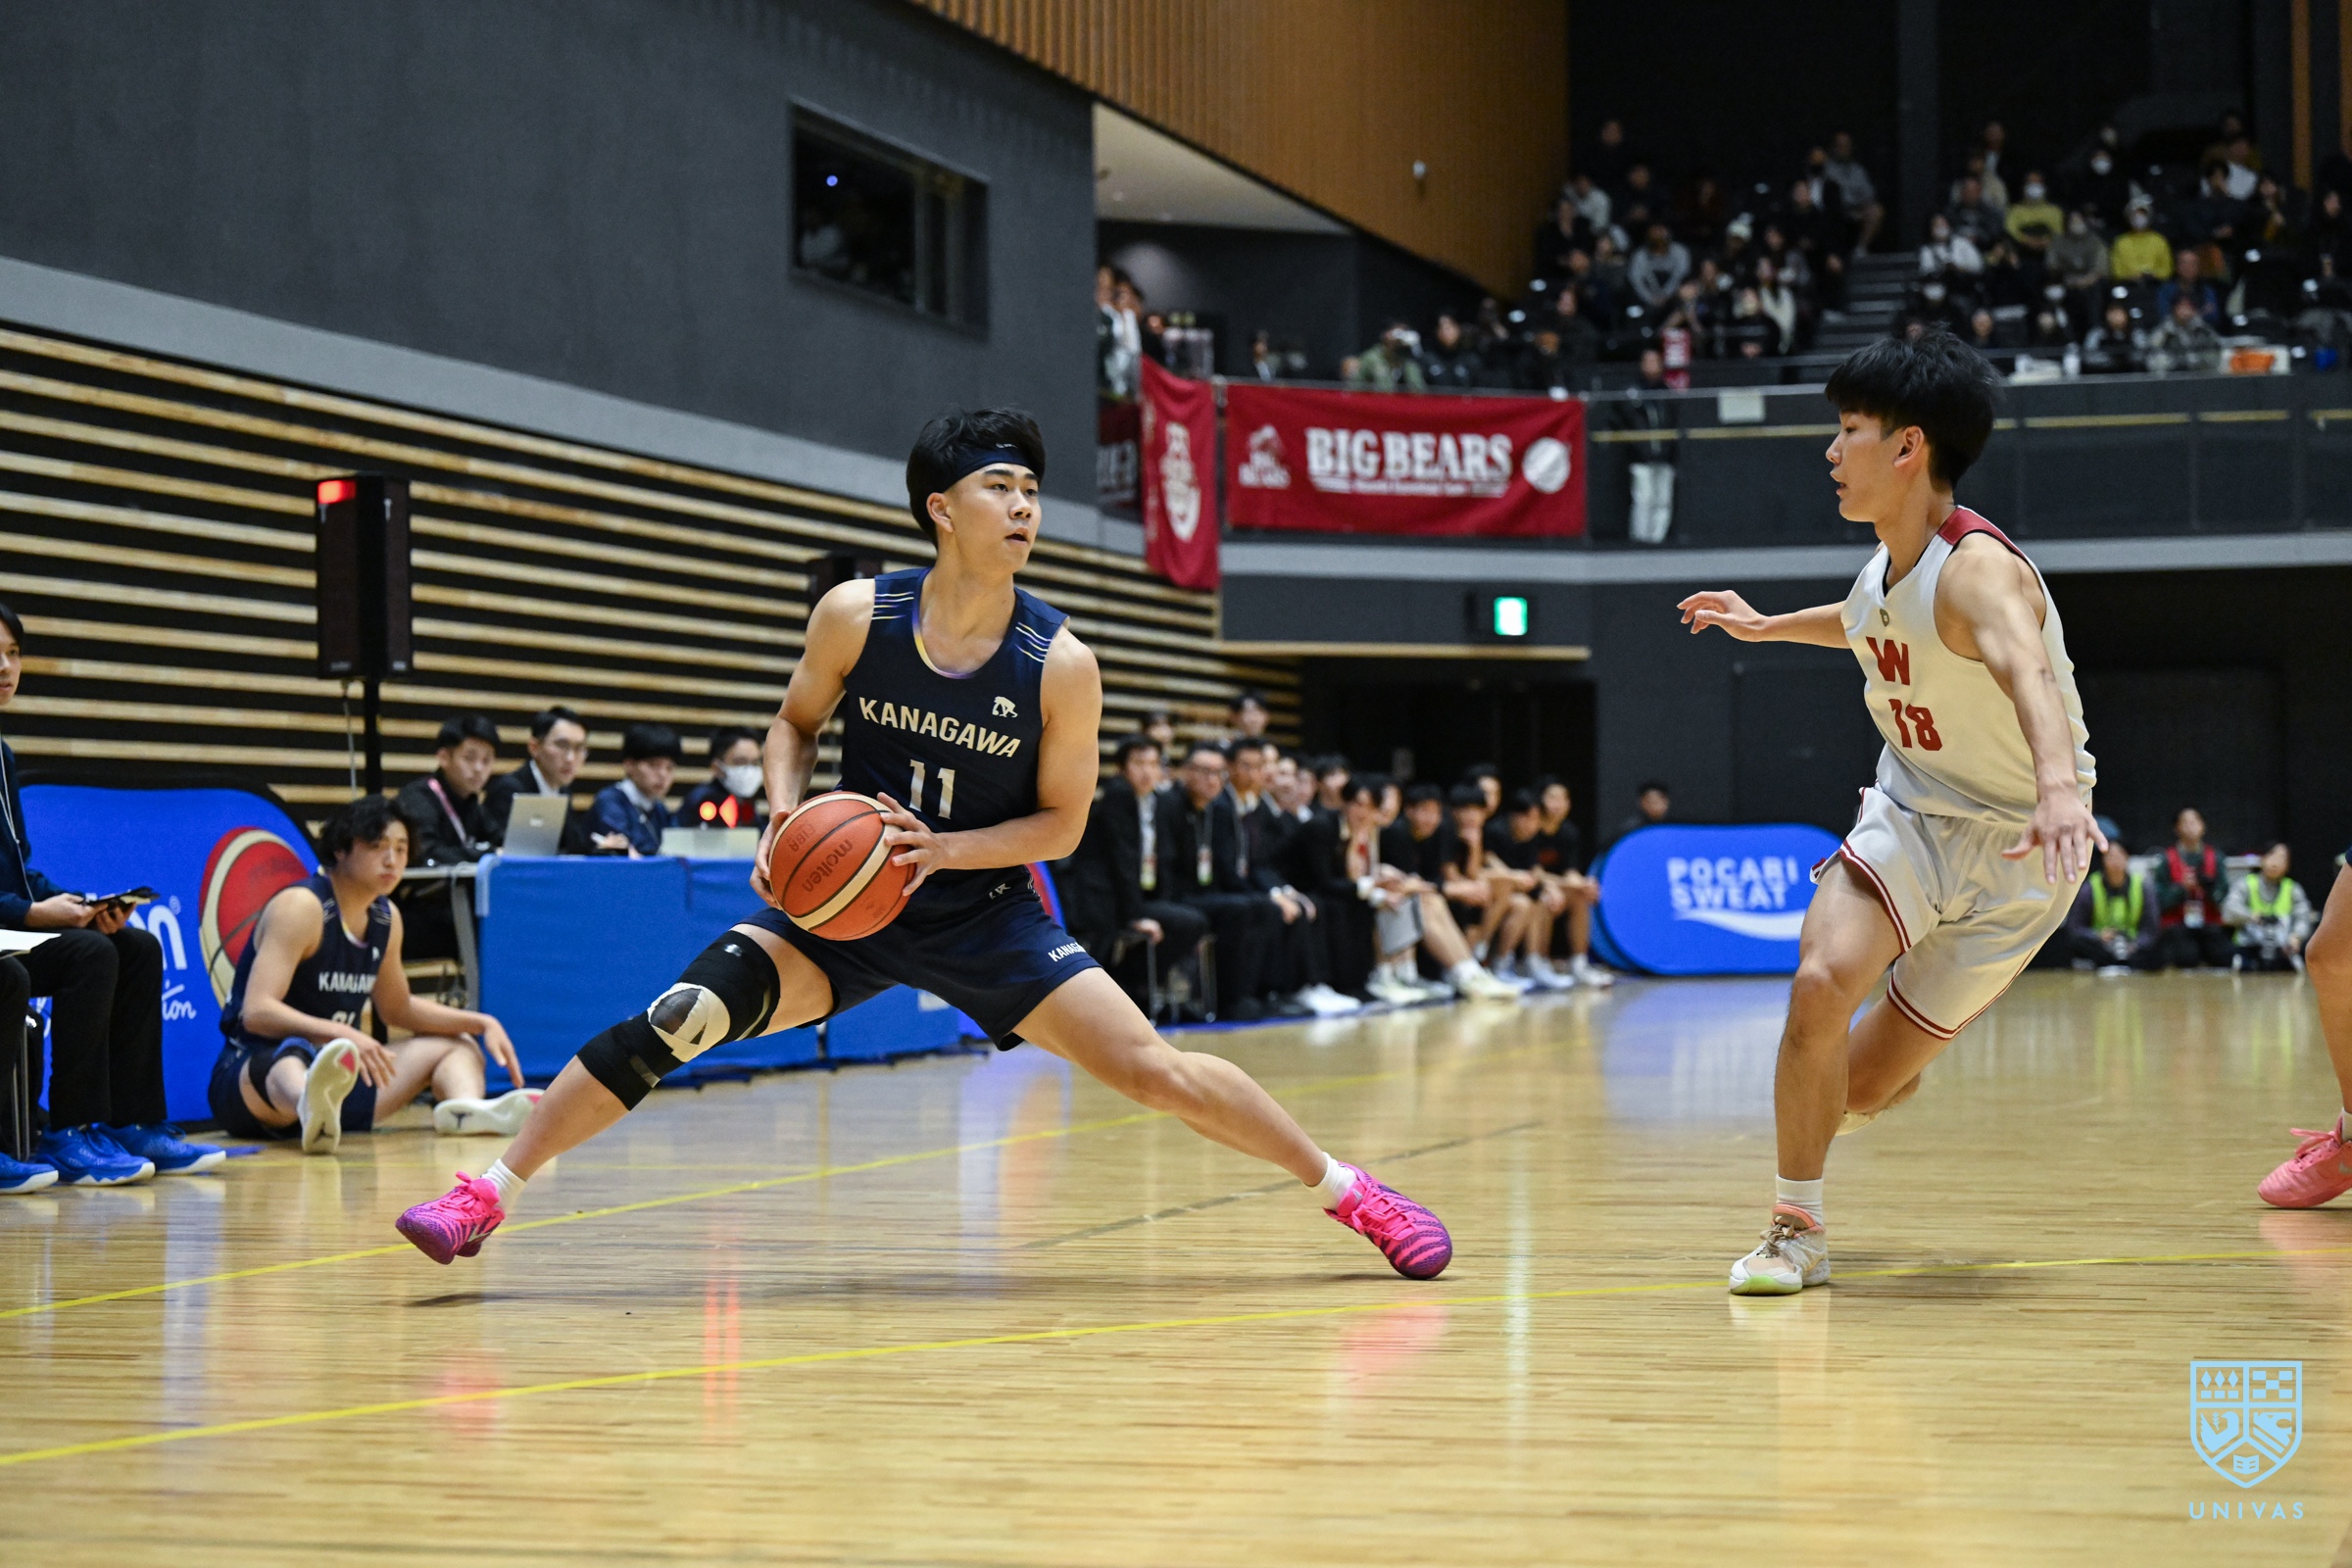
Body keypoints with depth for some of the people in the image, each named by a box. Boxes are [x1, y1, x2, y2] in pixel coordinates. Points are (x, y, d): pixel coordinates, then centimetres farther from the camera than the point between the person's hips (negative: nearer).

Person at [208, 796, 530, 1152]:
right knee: (292, 1059, -41)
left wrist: (481, 1023, 13)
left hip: (335, 1079, 9)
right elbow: (256, 1011, -26)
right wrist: (343, 1034, -39)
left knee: (456, 1046, 6)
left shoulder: (386, 918, 10)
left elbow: (398, 1008, 26)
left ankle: (465, 1107, -31)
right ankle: (314, 1108, -80)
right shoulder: (301, 907, -15)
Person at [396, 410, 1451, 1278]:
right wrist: (787, 813, -14)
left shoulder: (1059, 663, -15)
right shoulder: (856, 614, -12)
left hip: (983, 911, -1)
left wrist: (943, 850, -21)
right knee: (676, 1022, -19)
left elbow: (1062, 822, -6)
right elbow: (796, 721, 6)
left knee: (1153, 1068, -10)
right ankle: (489, 1194, -8)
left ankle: (1344, 1188, 10)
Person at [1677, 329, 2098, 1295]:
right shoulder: (1890, 566, -1)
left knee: (1864, 1086, -1)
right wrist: (1767, 626, 31)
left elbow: (2029, 671, -48)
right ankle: (1797, 1229, -3)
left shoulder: (1976, 567, -26)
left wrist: (2058, 786, -67)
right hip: (1913, 809, 5)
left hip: (2017, 850, -5)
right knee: (1822, 978, -22)